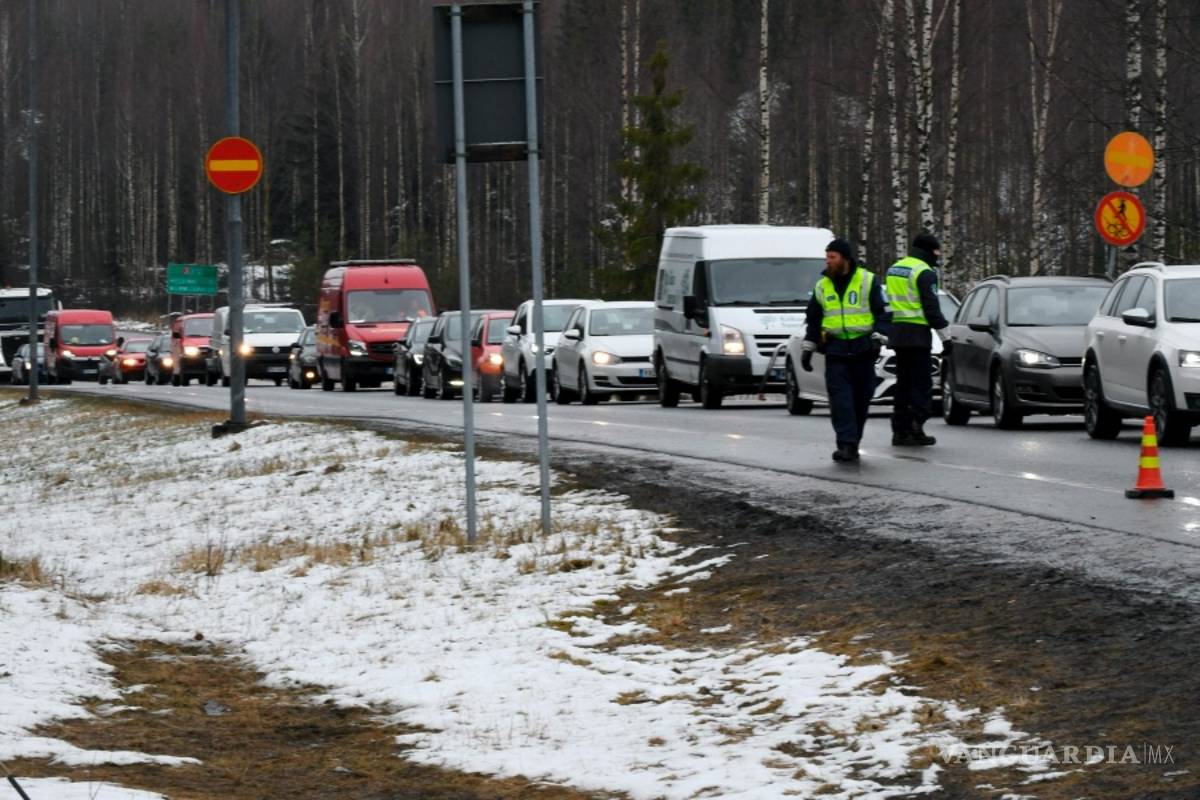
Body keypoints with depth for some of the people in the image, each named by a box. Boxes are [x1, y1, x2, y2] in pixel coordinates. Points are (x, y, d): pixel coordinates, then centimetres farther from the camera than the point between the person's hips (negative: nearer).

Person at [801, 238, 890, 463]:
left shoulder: (868, 281, 0)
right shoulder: (822, 287, 11)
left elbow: (882, 313, 0)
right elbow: (813, 320, 19)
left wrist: (878, 337, -13)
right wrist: (808, 349, 15)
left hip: (863, 351, -2)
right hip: (836, 351, 2)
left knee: (861, 399, 4)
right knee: (840, 399, -12)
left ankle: (852, 444, 17)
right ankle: (847, 445, -18)